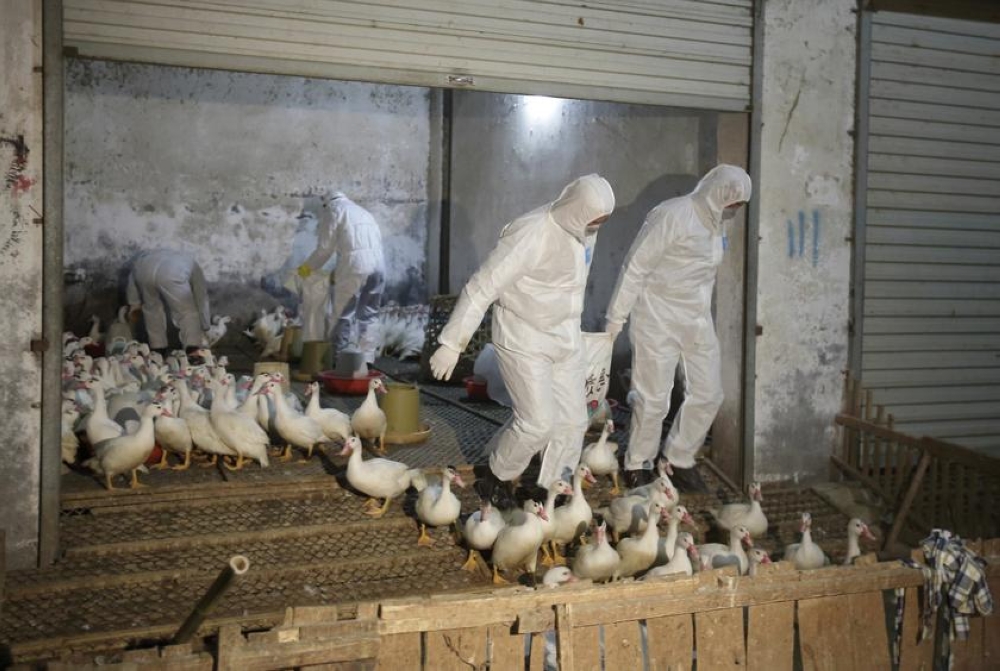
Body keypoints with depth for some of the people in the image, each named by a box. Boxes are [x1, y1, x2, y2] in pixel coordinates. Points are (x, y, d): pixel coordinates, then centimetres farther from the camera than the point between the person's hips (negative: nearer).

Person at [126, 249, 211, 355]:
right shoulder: (193, 266, 37)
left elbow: (133, 278, 34)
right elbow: (201, 300, 38)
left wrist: (134, 303, 39)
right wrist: (204, 329, 45)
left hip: (143, 268, 4)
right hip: (171, 275, -3)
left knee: (152, 308, 26)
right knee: (188, 311, 13)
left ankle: (158, 348, 29)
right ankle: (193, 350, 5)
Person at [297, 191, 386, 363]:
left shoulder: (332, 210, 5)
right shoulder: (360, 210, 27)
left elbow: (325, 248, -1)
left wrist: (307, 267, 14)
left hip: (355, 265, -6)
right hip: (378, 264, 7)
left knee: (344, 315, 1)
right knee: (369, 314, 11)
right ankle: (367, 359, 10)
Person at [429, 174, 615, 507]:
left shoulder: (582, 227, -3)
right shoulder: (530, 235, -26)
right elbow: (481, 288, -24)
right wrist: (452, 343, -23)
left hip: (565, 337, 7)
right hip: (524, 340, -7)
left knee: (572, 420, 6)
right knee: (538, 421, -7)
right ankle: (496, 480, 18)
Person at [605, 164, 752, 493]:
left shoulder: (713, 222, 8)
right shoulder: (672, 216, -17)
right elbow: (636, 267, -16)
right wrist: (616, 318, -14)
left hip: (698, 321, 8)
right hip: (658, 320, -8)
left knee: (708, 394, 8)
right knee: (654, 398, 0)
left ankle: (679, 460, 24)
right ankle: (637, 466, 18)